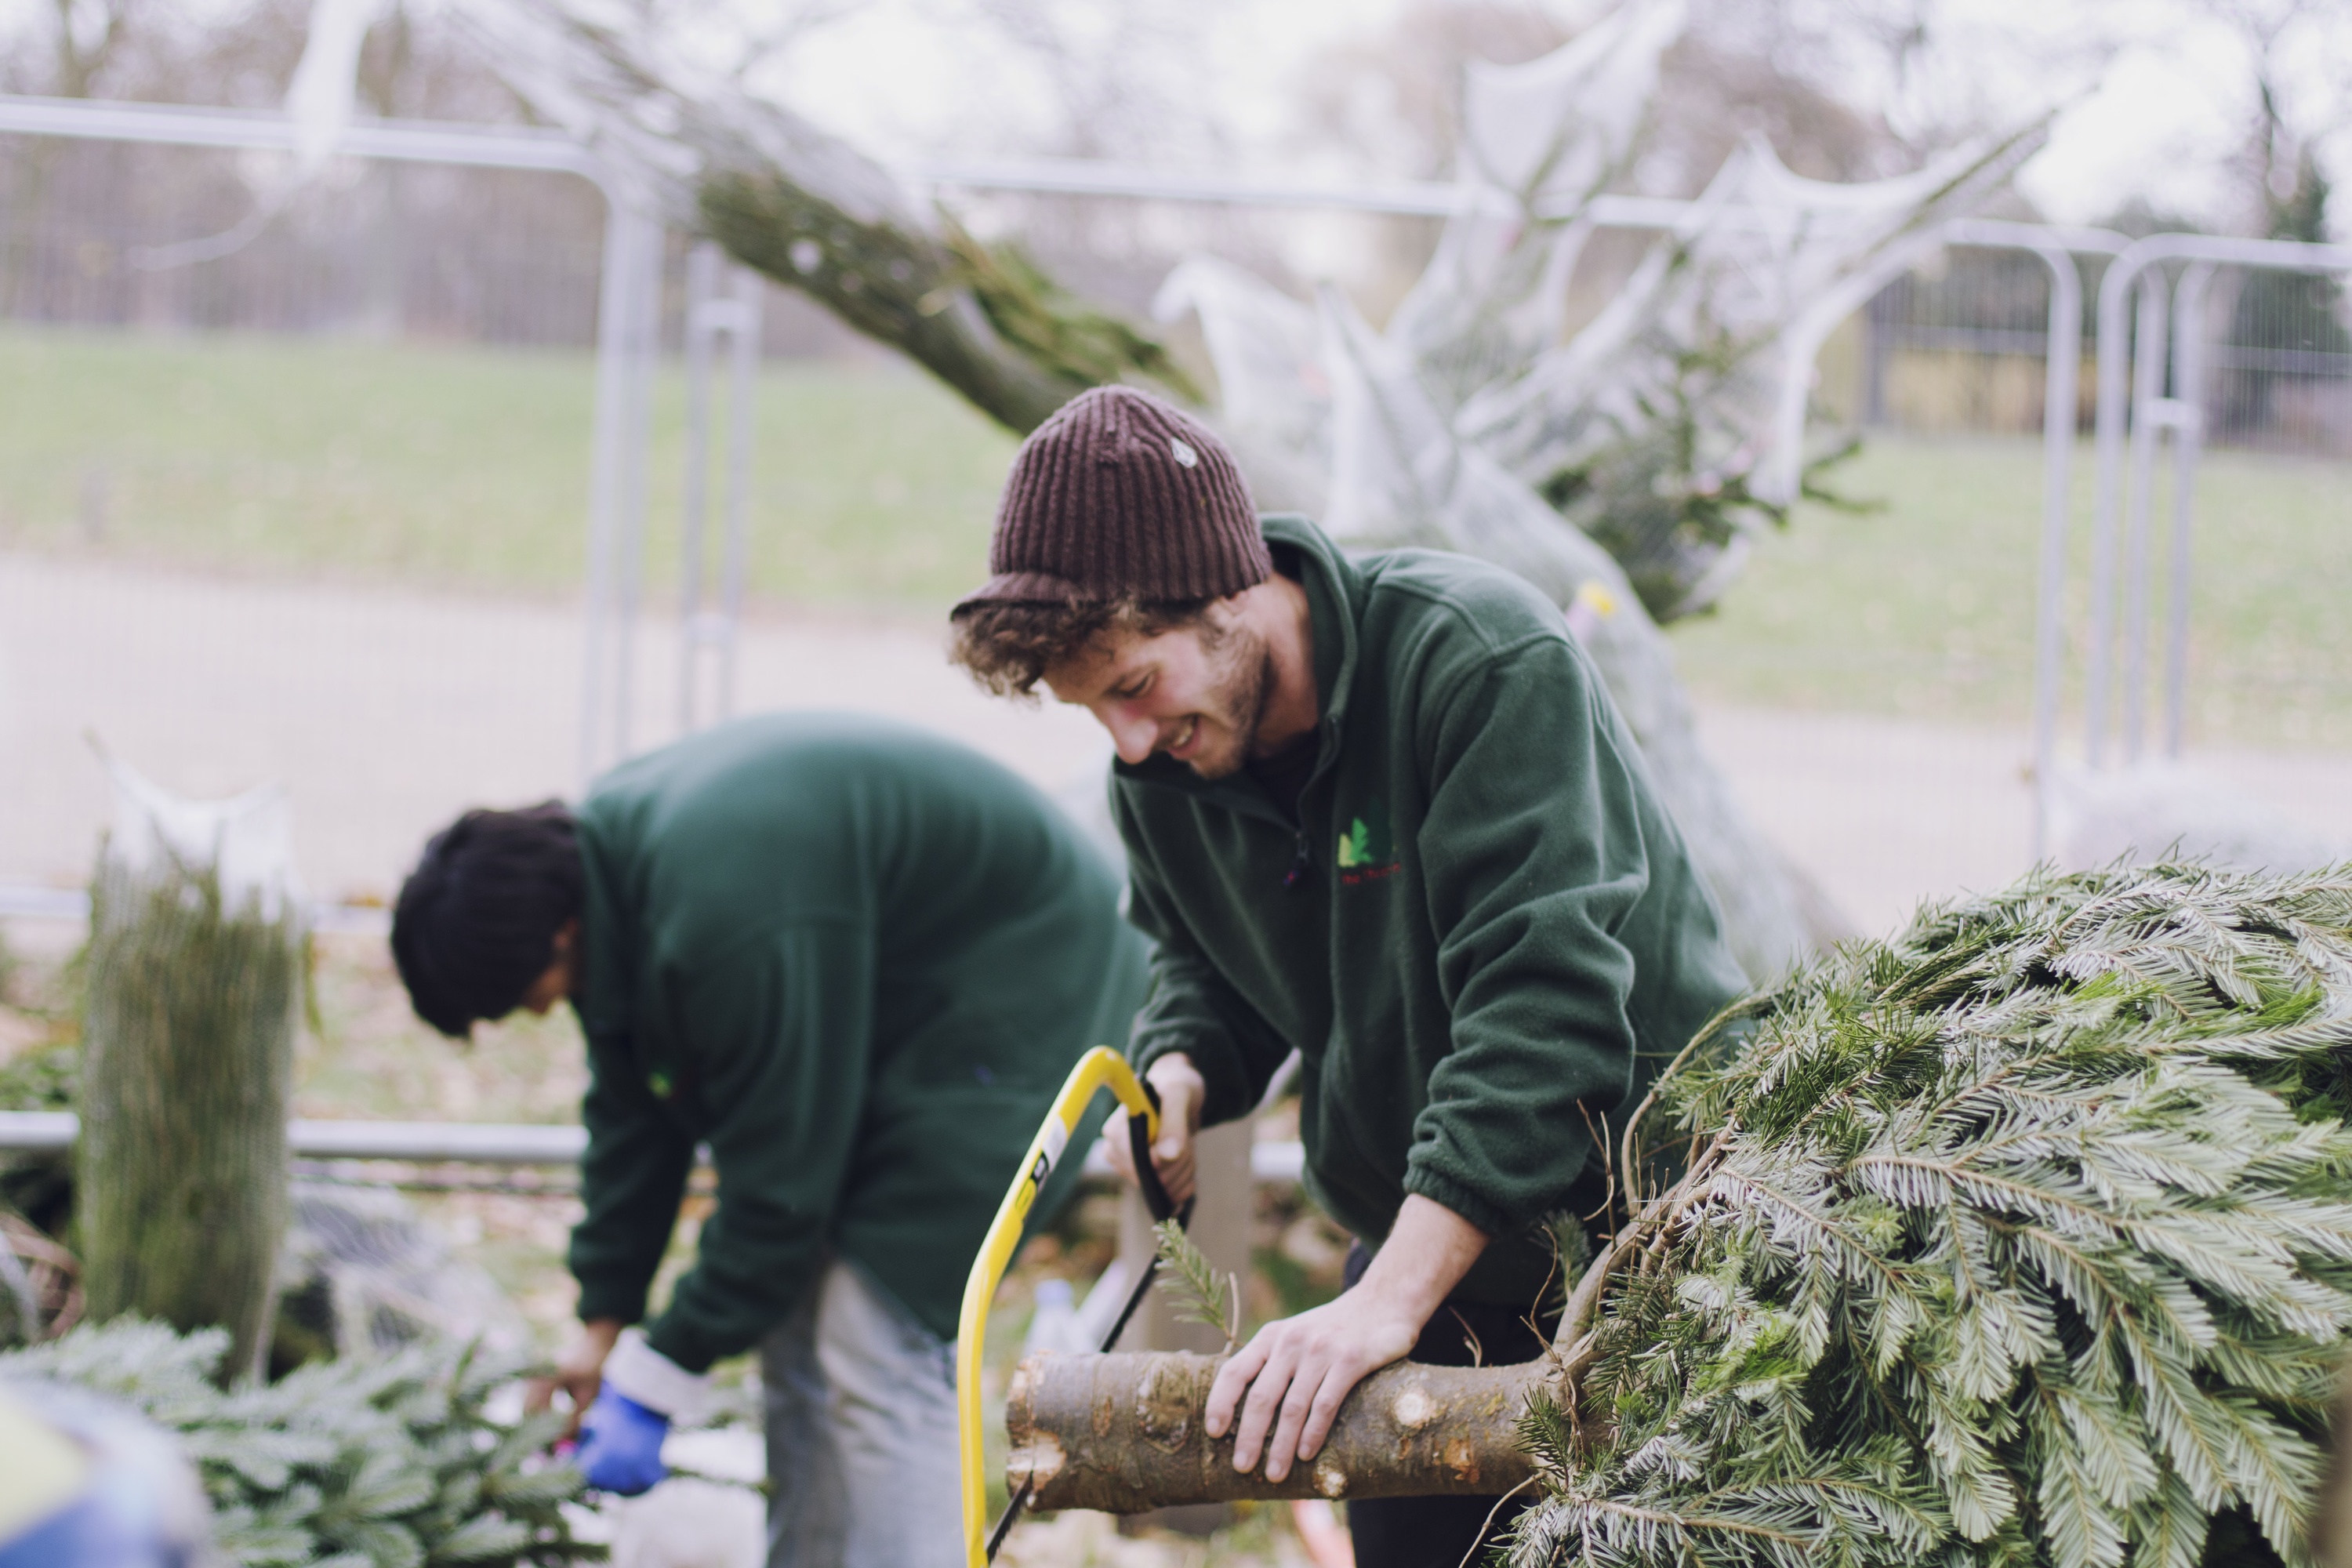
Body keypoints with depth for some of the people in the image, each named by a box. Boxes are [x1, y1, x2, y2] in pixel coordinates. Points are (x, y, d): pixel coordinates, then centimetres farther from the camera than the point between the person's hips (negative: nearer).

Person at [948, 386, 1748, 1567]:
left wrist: (1390, 1300, -39)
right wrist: (1178, 1075, -10)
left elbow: (1543, 1004, -33)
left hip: (1644, 1226, -6)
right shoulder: (1162, 766, -4)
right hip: (1425, 1262, 6)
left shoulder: (1485, 659, -26)